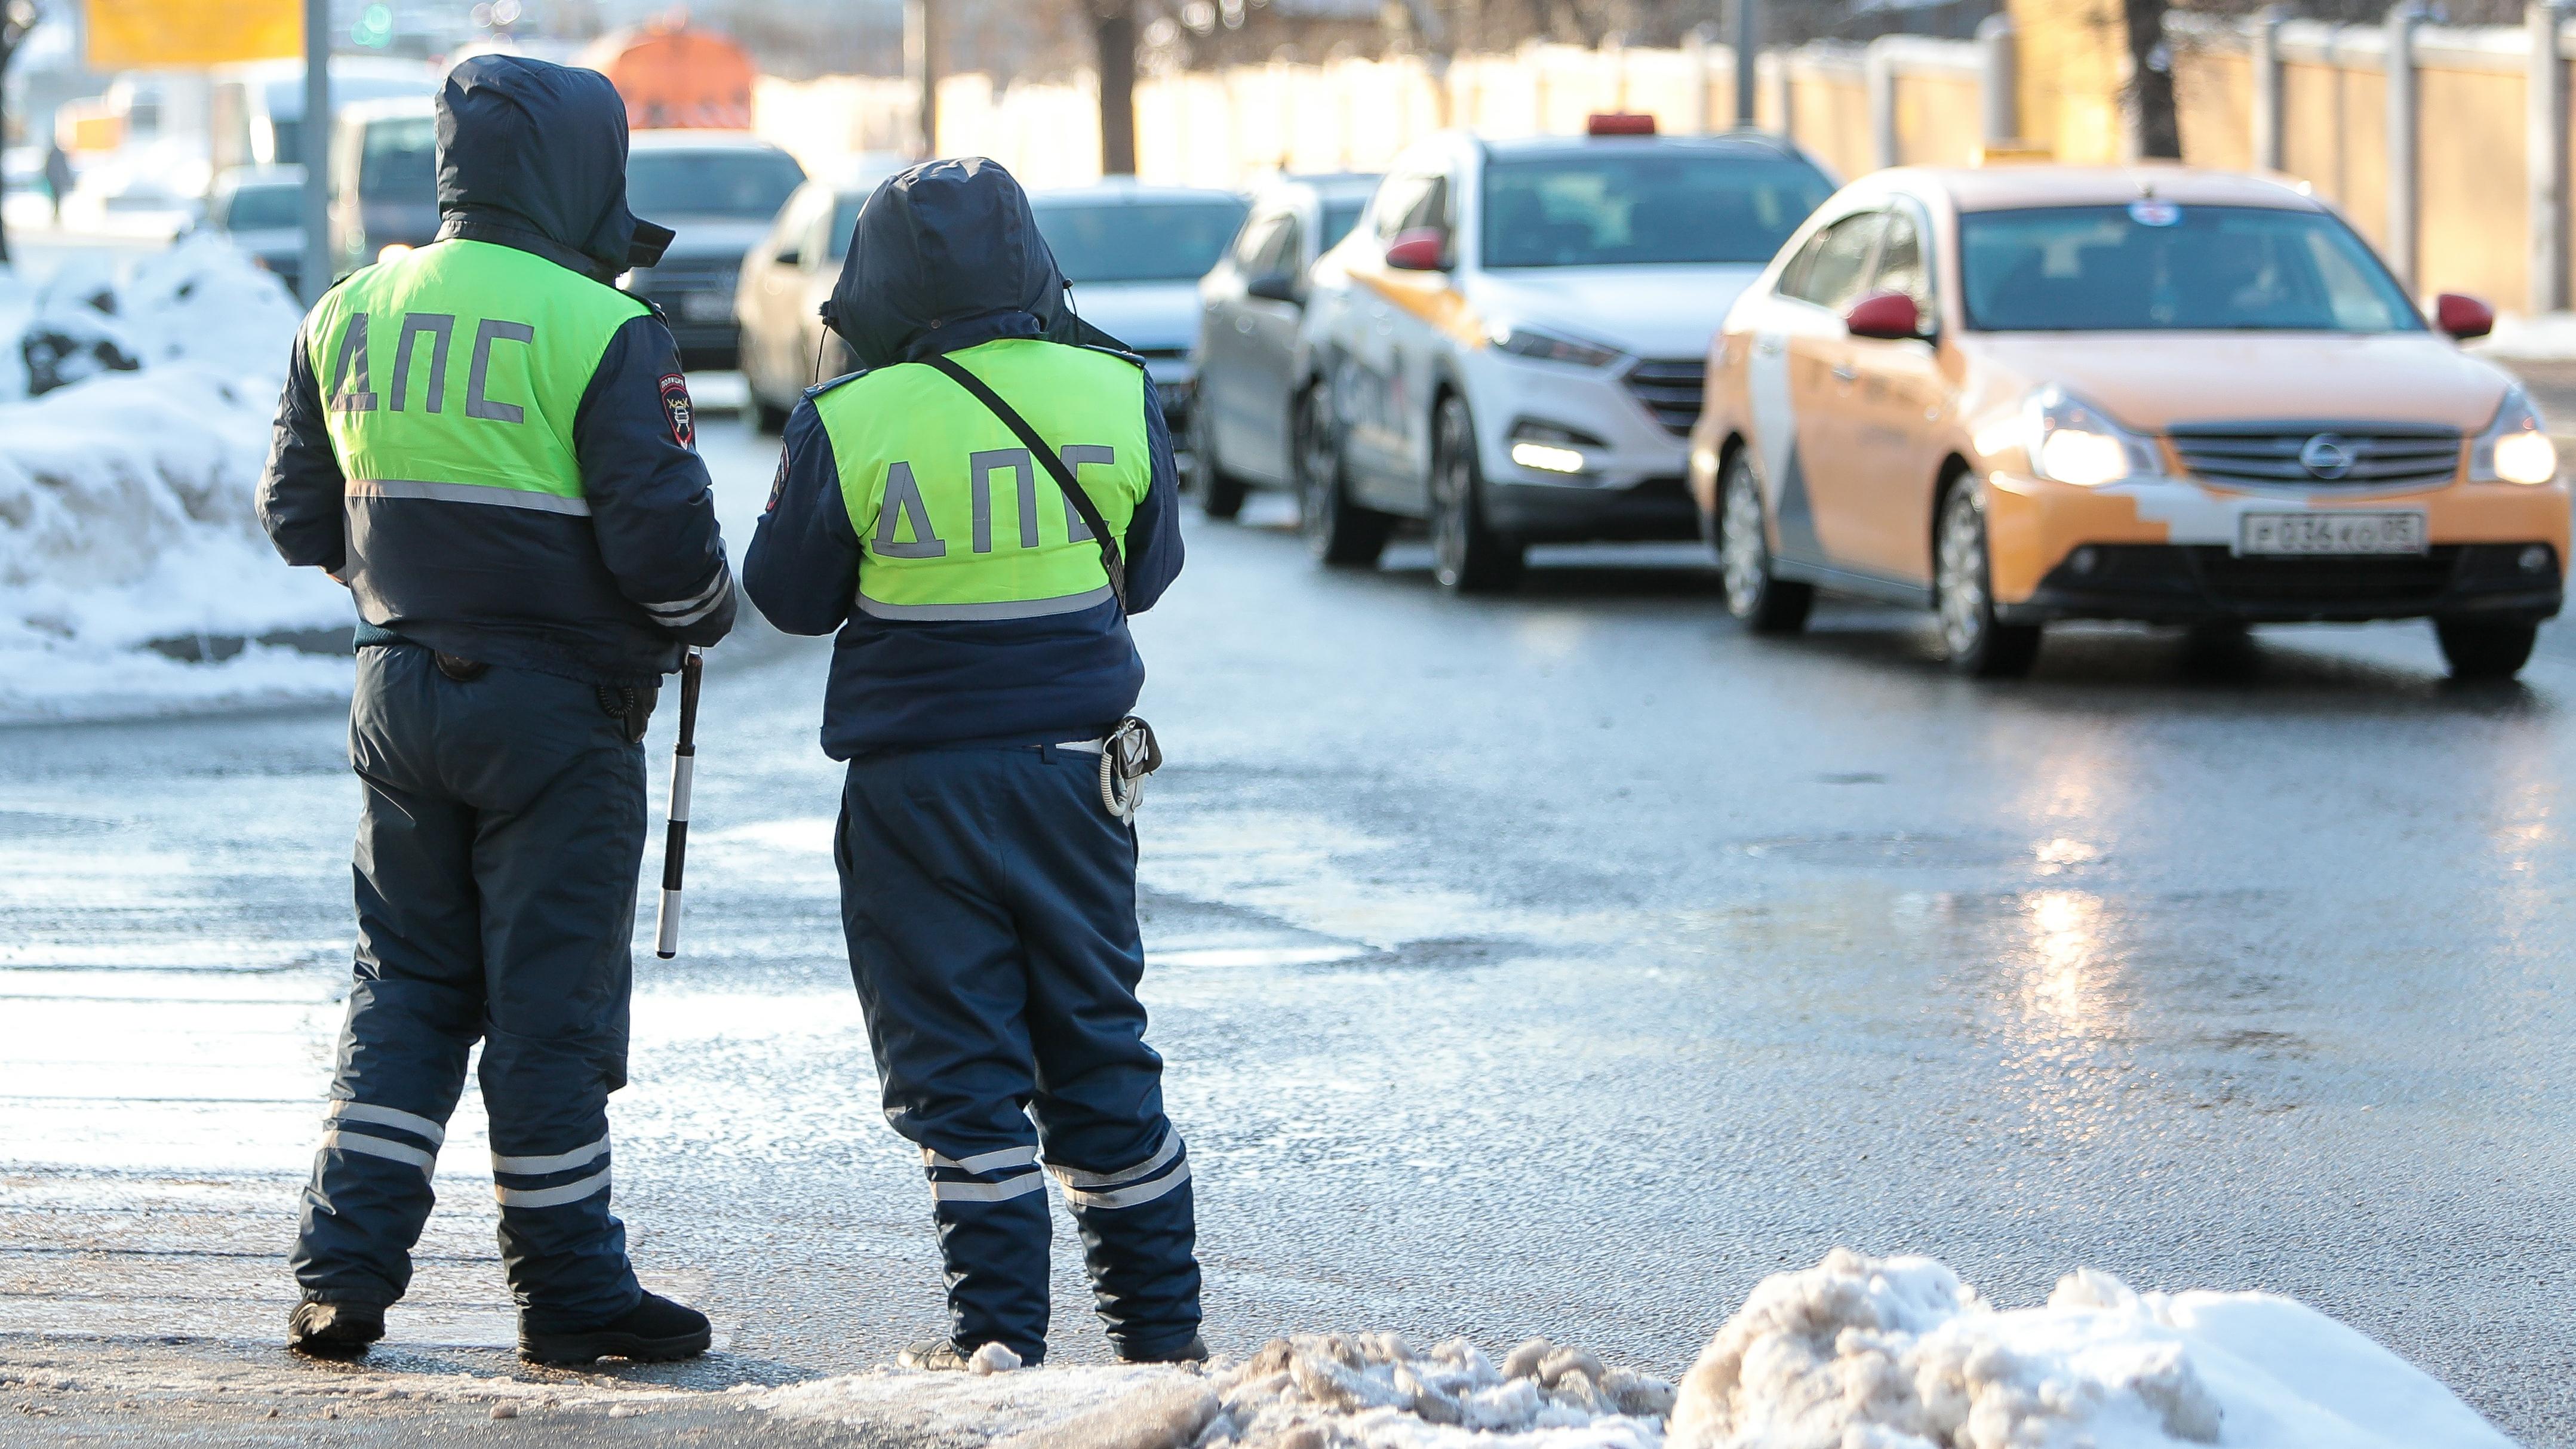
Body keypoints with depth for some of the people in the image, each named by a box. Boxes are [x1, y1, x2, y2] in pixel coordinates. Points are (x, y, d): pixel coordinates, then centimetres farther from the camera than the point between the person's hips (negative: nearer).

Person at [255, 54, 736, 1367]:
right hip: (558, 714, -5)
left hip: (401, 699, 6)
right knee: (552, 998, 2)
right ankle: (569, 1287, 10)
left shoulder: (350, 314, 5)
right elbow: (660, 532, -17)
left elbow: (298, 516, 12)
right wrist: (705, 613, 4)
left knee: (407, 985, 14)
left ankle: (344, 1270, 8)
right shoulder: (604, 332, -14)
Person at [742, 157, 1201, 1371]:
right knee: (1098, 1051, 14)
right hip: (1073, 761, 3)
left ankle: (997, 1329, 1)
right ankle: (1159, 1319, 18)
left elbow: (789, 596, 0)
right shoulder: (1114, 395, -3)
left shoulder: (847, 424, -12)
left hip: (917, 783, -3)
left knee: (956, 1065, 4)